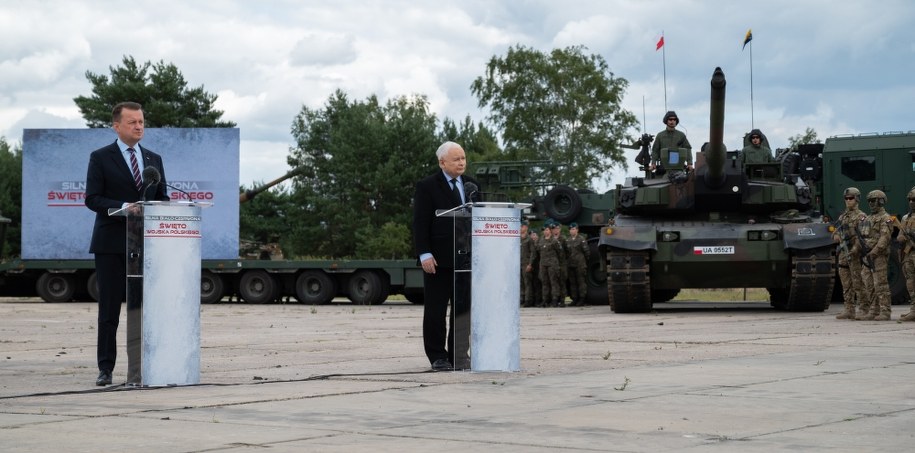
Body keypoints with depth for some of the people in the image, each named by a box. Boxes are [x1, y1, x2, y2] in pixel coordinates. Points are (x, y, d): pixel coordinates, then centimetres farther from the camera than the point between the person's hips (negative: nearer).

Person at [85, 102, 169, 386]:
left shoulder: (154, 159, 15)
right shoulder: (100, 158, 2)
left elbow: (162, 198, 15)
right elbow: (92, 198, -6)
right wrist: (123, 207, -20)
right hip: (111, 244, -4)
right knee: (109, 307, -1)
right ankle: (106, 369, 2)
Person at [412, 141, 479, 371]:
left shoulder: (472, 185, 13)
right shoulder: (427, 187, -3)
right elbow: (420, 223, -7)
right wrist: (425, 254, -16)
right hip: (438, 258, -5)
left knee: (463, 308, 4)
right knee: (436, 309, 1)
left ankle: (458, 354, 11)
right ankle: (438, 356, 6)